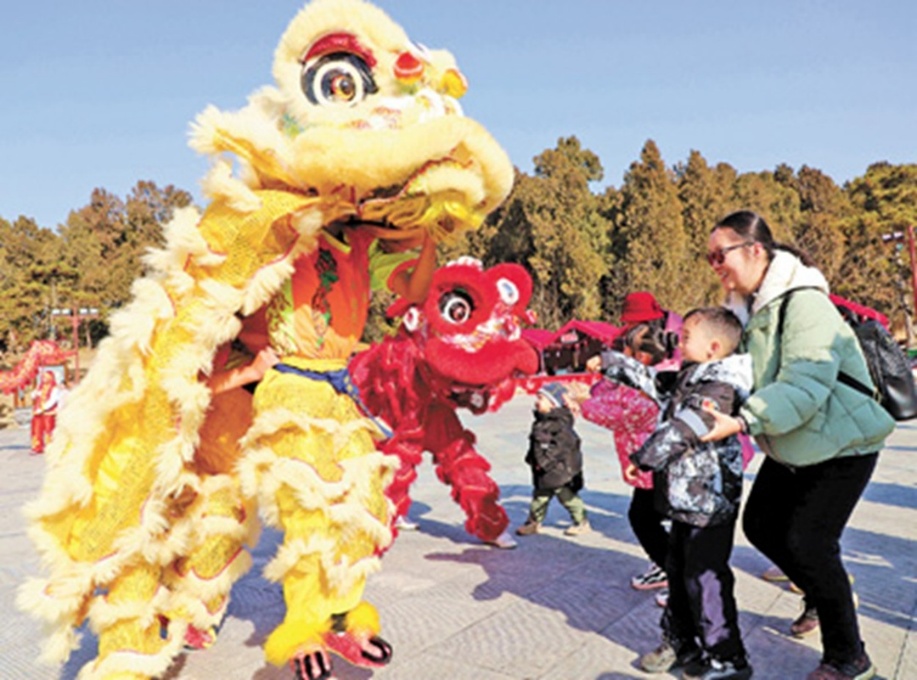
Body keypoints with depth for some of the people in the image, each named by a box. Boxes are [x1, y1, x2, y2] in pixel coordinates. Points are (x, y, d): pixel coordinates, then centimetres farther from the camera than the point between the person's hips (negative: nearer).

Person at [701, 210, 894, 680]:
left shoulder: (804, 303, -26)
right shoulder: (750, 307, 1)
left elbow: (806, 383, -37)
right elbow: (750, 376, 5)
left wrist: (741, 422, -47)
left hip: (842, 446, -9)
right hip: (791, 448, 9)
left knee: (807, 542, -11)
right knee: (760, 525, 12)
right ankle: (825, 597, 37)